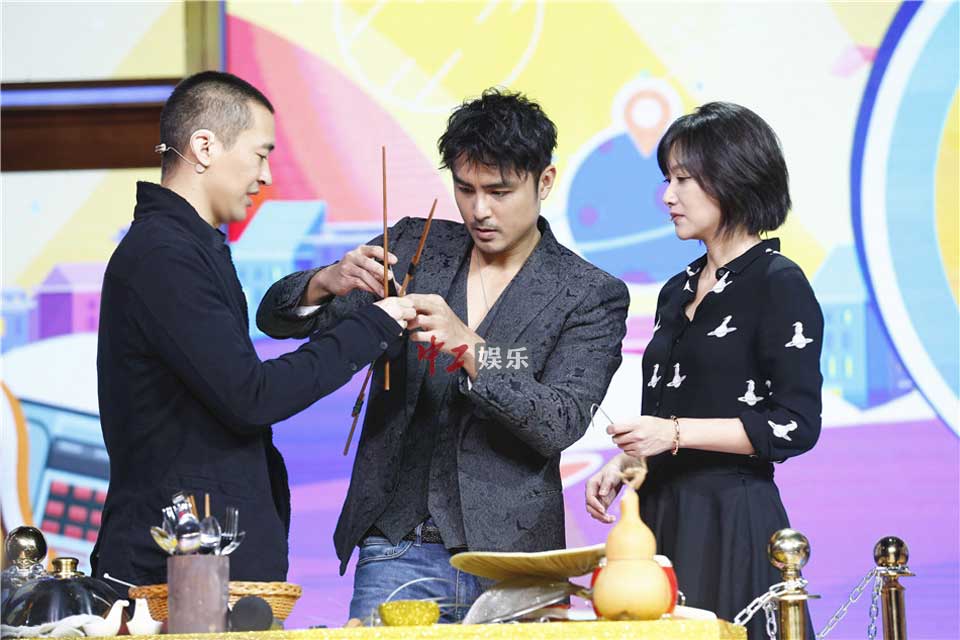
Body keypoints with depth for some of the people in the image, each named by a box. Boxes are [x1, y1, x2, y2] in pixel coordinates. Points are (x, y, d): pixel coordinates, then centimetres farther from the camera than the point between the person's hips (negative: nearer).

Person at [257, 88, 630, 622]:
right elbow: (277, 318, 6)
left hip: (510, 562, -2)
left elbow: (560, 424, -11)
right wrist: (330, 282, -17)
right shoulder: (414, 247, 9)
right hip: (397, 553, 2)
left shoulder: (592, 296, 1)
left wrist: (467, 347, -24)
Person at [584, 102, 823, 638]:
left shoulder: (778, 284, -7)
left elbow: (797, 427, -14)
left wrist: (676, 434, -17)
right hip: (663, 513, 7)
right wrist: (623, 465, 5)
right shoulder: (678, 291, 17)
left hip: (731, 520, -7)